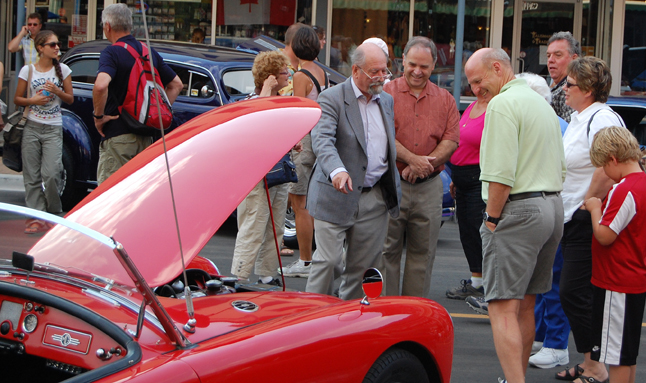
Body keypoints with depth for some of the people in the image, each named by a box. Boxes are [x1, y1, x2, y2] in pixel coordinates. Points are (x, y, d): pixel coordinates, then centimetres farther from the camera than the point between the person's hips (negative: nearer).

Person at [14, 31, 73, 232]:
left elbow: (70, 98, 8)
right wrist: (33, 100, -11)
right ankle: (36, 216, 5)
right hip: (32, 127, 1)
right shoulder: (28, 70, 3)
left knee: (51, 174, -12)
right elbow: (17, 99, 7)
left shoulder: (62, 69, 5)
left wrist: (57, 91, -11)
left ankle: (54, 213, 7)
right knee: (32, 175, 0)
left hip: (53, 128, -1)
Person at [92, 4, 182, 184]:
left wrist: (98, 116, -15)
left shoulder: (111, 53, -10)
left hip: (117, 136, -7)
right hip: (145, 136, 7)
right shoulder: (150, 52, 11)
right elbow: (176, 84, 18)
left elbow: (101, 86, -29)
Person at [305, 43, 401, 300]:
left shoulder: (387, 101, 14)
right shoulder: (331, 99, -8)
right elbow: (322, 140, -23)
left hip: (376, 199, 6)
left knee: (364, 267, 8)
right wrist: (337, 171, -41)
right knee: (328, 261, -7)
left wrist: (394, 190, 17)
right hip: (336, 198, -5)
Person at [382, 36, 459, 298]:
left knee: (423, 253, 7)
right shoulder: (386, 93, 1)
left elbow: (451, 140, 2)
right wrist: (412, 159, -20)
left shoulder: (445, 99, 10)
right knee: (387, 251, 0)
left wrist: (425, 163, -13)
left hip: (429, 187, 3)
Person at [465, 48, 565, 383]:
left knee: (503, 307, -10)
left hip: (517, 209, -9)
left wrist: (492, 218, -11)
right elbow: (560, 167, 22)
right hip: (552, 207, 9)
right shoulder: (542, 103, 19)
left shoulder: (503, 104, -12)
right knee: (525, 305, 15)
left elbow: (501, 174, -20)